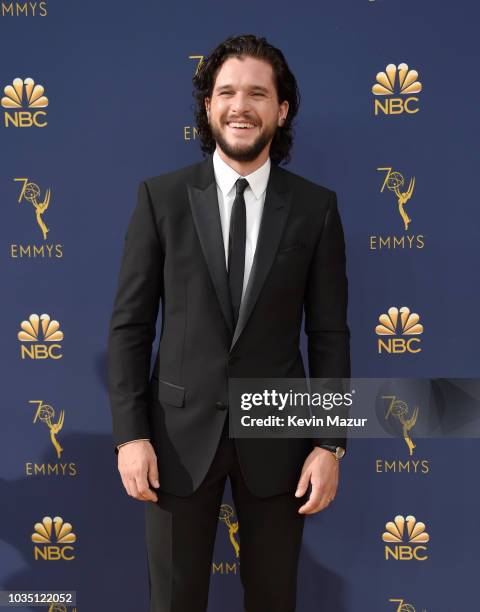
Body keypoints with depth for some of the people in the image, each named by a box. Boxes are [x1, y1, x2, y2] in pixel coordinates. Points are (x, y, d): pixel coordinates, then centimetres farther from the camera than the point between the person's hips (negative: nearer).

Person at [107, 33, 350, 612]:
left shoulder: (315, 207, -1)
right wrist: (130, 433, -7)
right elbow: (129, 324, -2)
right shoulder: (161, 196, -2)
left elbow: (329, 332, 1)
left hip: (276, 436, 1)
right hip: (180, 432, 0)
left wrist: (330, 443, -3)